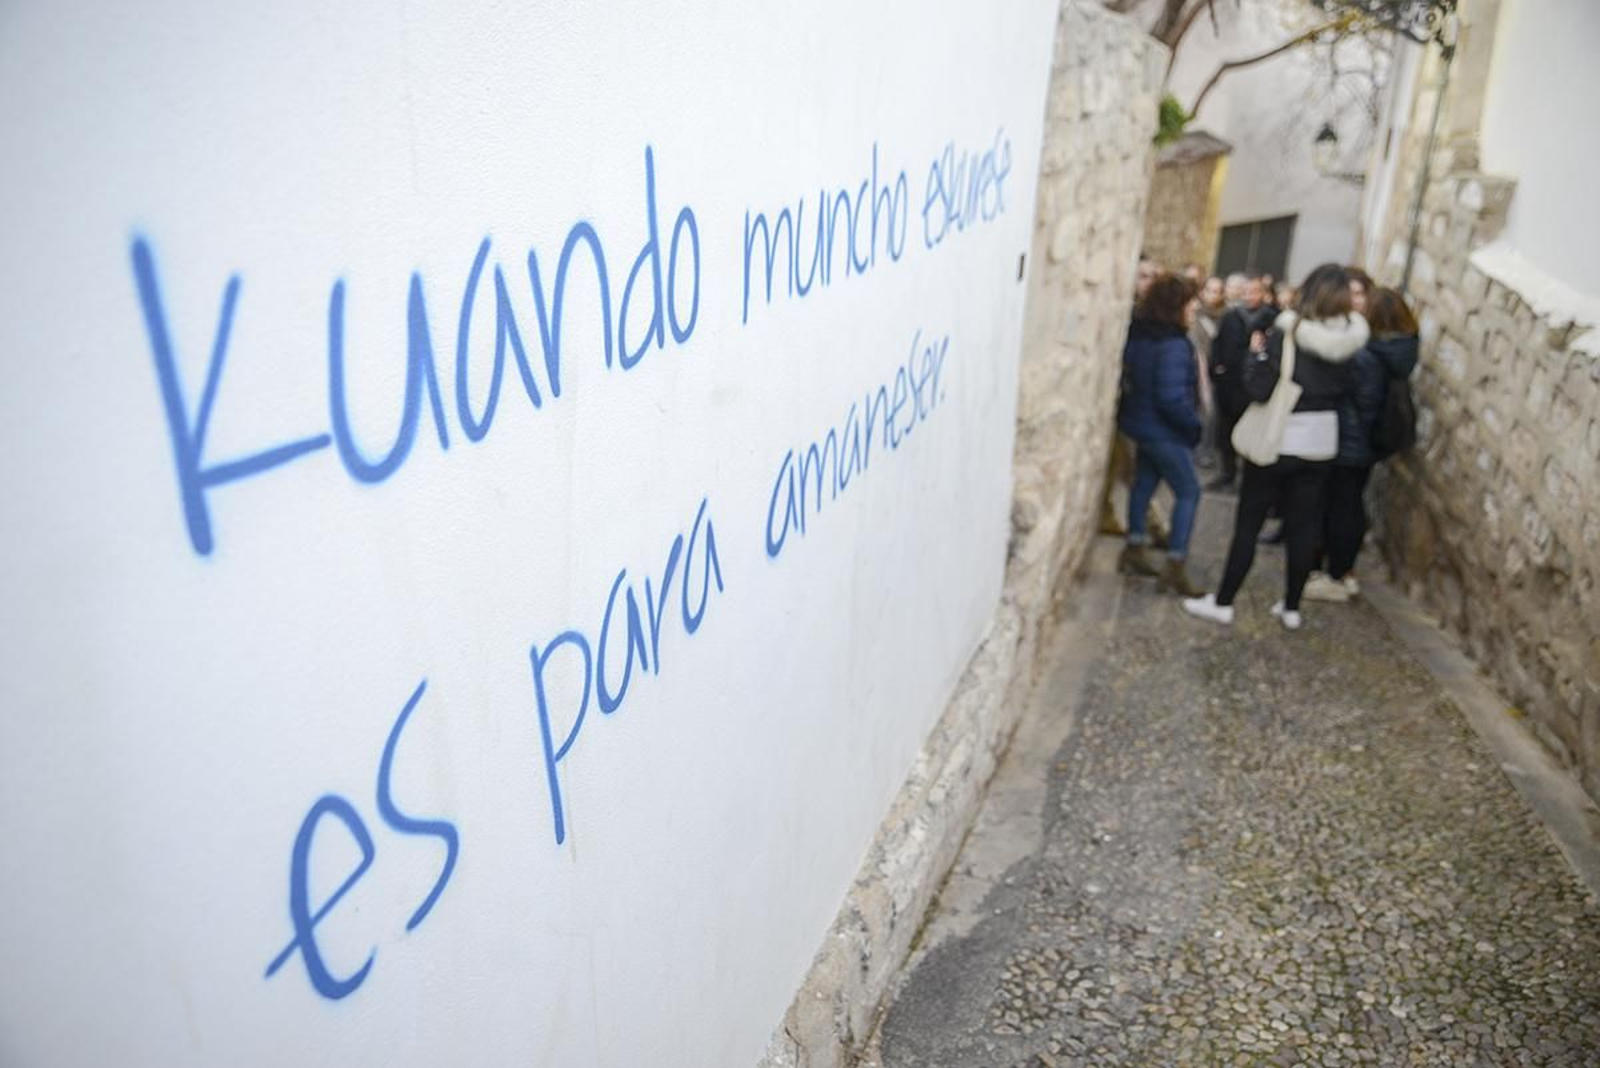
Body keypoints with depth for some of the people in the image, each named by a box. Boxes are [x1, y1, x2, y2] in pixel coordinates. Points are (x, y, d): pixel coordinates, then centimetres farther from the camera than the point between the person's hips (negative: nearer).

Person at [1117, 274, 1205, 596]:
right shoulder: (1173, 345, -24)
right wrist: (1194, 425, -13)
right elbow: (1172, 397, -28)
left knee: (1144, 483, 18)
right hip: (1163, 430, -9)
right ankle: (1175, 567, -1)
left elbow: (1131, 378, 12)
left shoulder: (1139, 333, 2)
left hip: (1141, 422, 9)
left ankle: (1134, 551, 26)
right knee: (1188, 492, 0)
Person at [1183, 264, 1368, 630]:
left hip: (1278, 441, -4)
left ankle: (1223, 602, 10)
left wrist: (1256, 355, -5)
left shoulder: (1287, 333, -16)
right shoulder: (1348, 340, -1)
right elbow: (1343, 393, 8)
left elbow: (1259, 390, -20)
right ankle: (1292, 607, 21)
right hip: (1321, 443, 4)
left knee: (1248, 523, 4)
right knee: (1304, 527, 11)